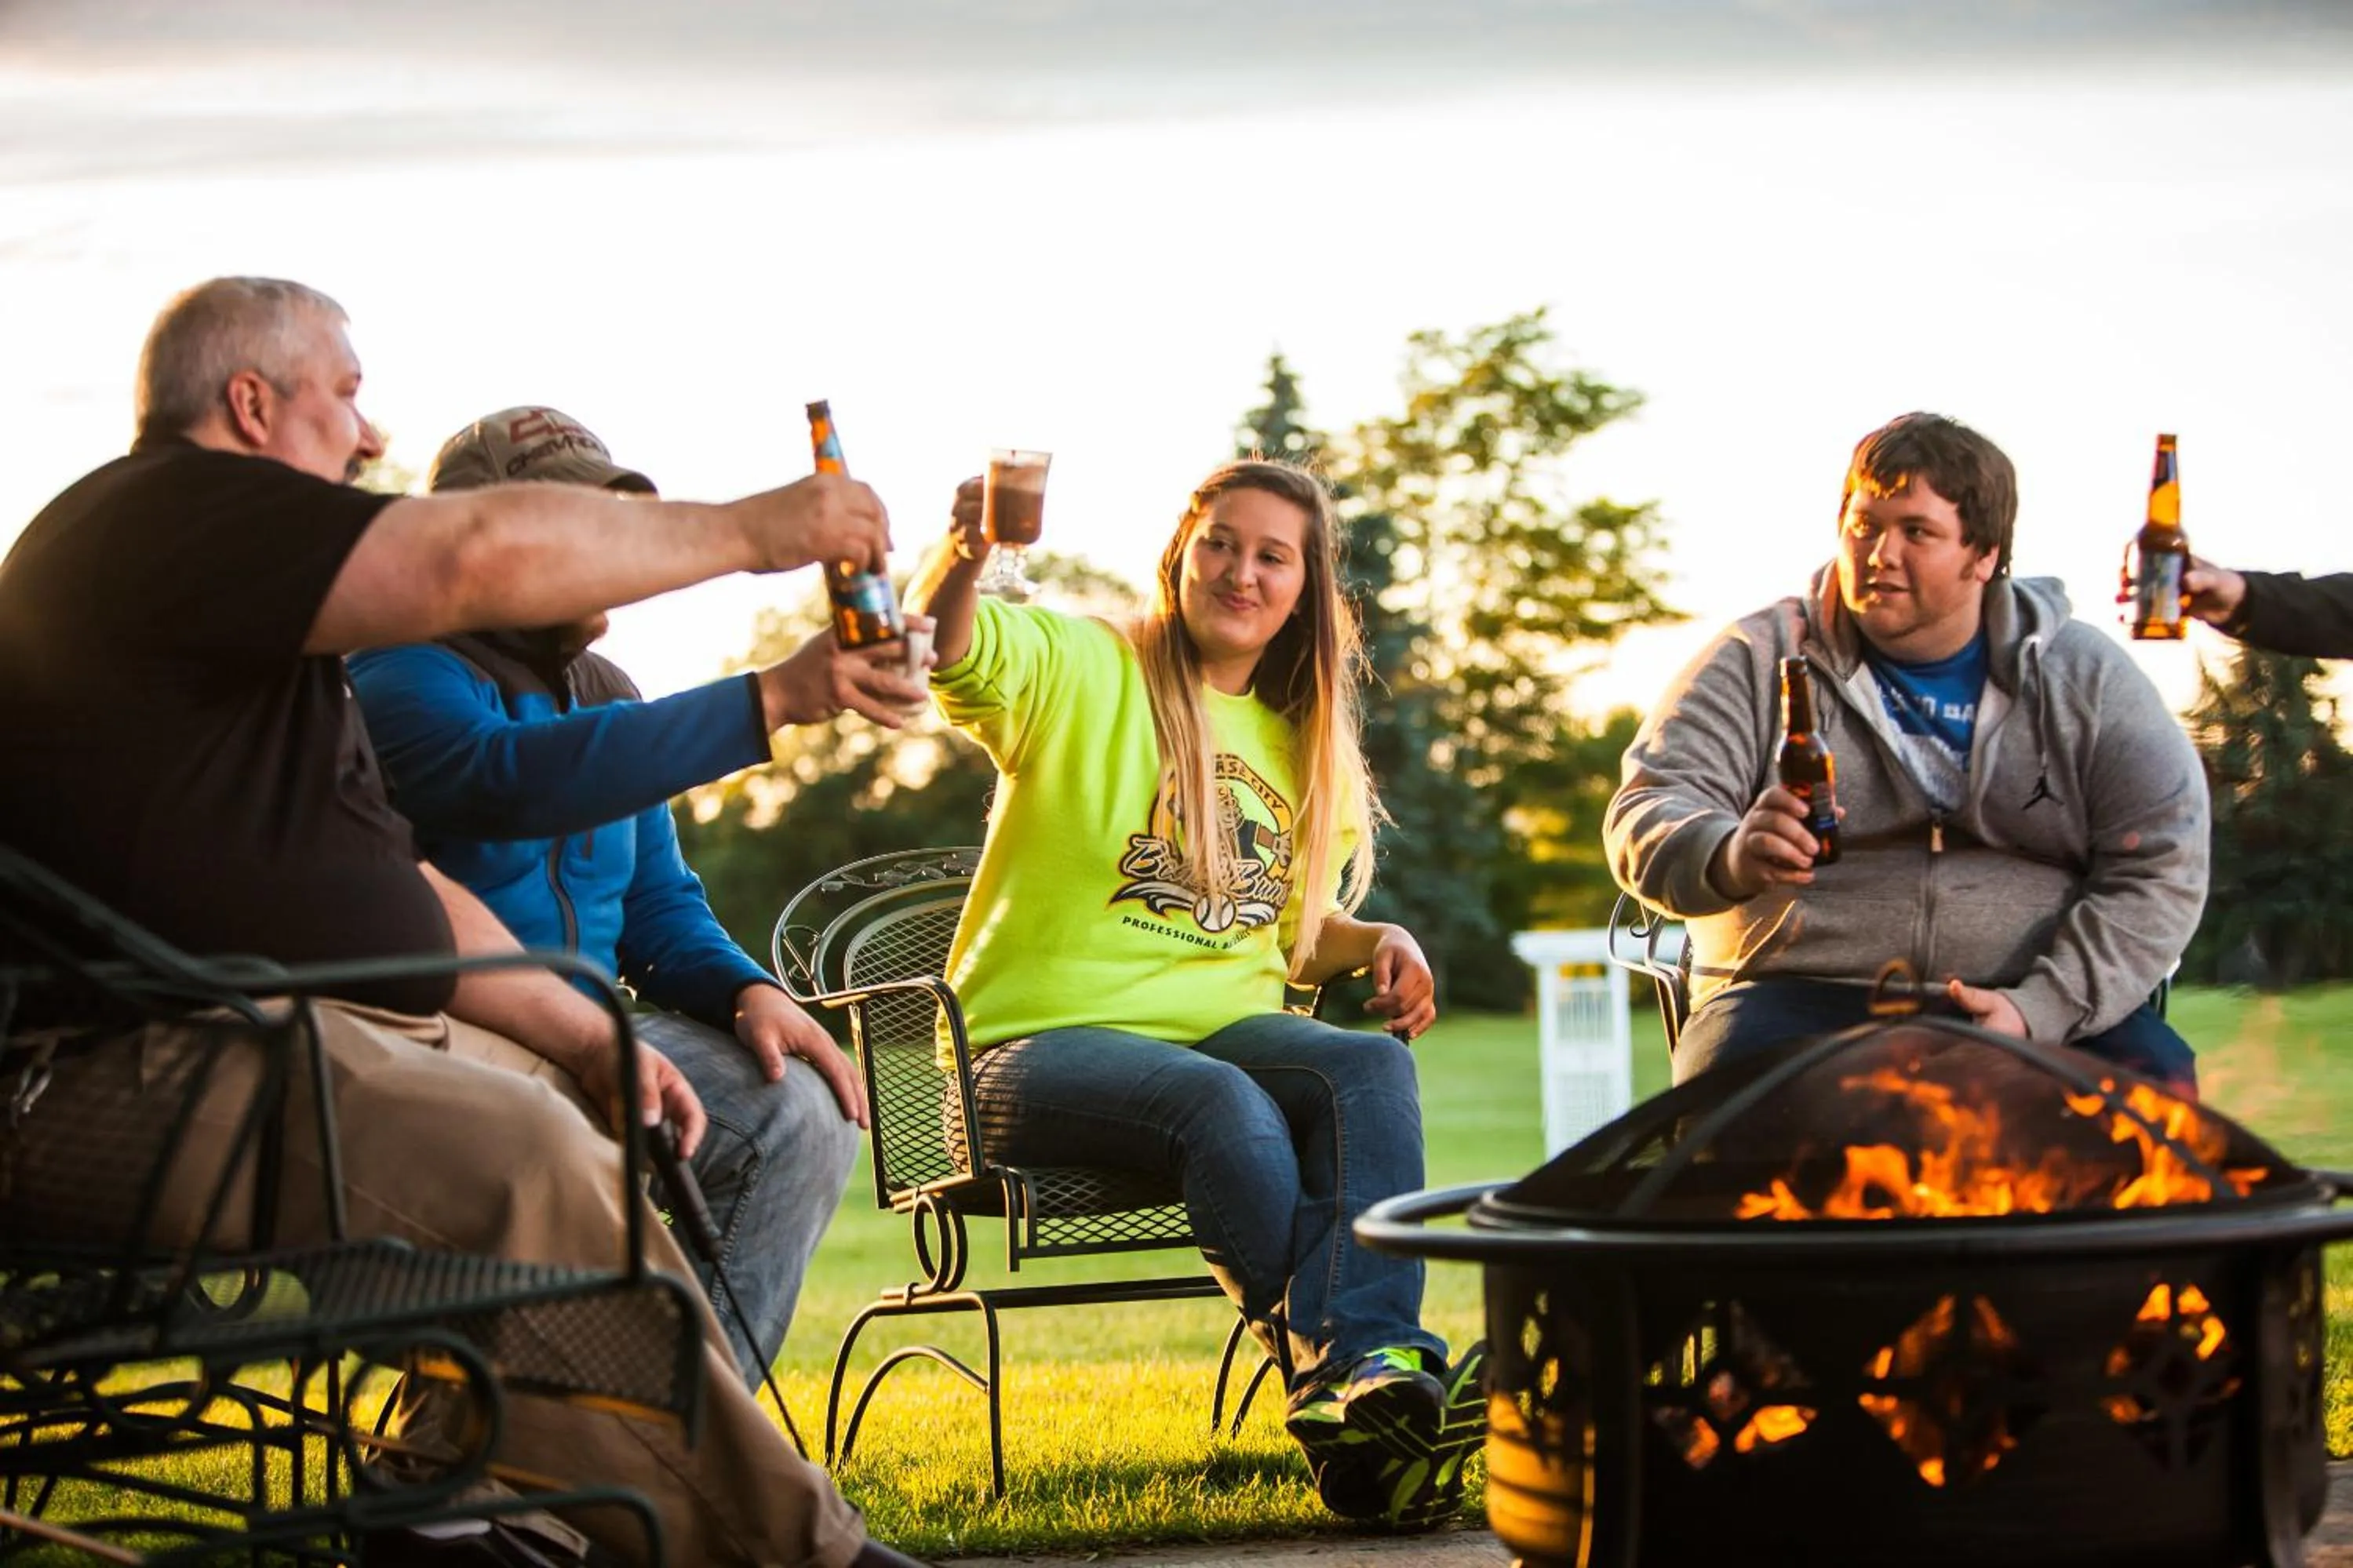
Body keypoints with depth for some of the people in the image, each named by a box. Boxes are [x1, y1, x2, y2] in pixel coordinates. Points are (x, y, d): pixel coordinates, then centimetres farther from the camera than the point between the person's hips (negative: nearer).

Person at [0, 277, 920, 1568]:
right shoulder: (168, 512, -6)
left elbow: (392, 883, 27)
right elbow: (486, 555, -21)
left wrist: (582, 1035, 16)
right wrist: (748, 531, -9)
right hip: (154, 1070, -11)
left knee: (597, 1168, 7)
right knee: (521, 1159, -26)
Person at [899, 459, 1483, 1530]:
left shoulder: (1302, 748, 21)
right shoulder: (1079, 669, 1)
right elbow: (948, 644, -20)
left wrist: (1382, 944, 7)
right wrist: (960, 556, -44)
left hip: (1226, 1027, 5)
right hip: (1045, 1040, -5)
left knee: (1373, 1067, -29)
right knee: (1224, 1104, -37)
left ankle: (1374, 1371, -45)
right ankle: (1340, 1386, -37)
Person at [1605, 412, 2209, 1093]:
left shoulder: (2084, 677, 10)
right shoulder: (1757, 662, 9)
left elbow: (2162, 867, 3)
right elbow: (1648, 815, -2)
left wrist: (2038, 1011, -13)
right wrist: (1731, 858, -28)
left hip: (2047, 1010, 1)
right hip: (1802, 999, -1)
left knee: (2152, 1079, -29)